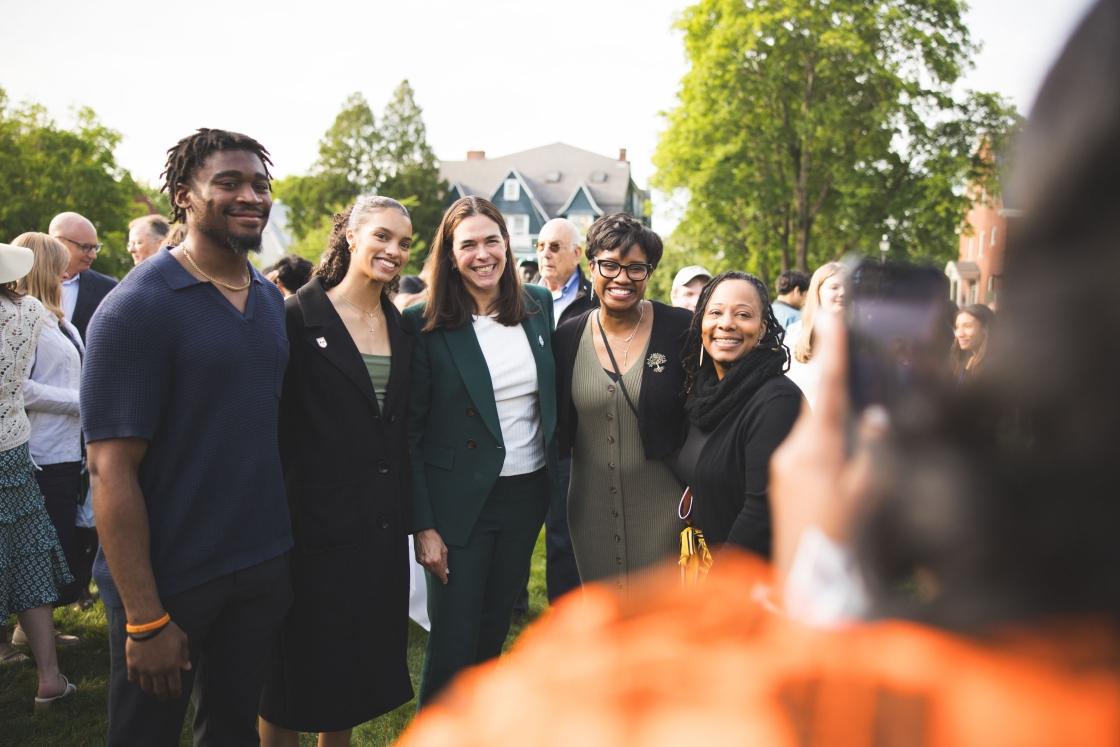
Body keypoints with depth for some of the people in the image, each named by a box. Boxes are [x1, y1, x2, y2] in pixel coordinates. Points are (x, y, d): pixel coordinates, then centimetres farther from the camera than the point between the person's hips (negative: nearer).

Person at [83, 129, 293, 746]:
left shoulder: (272, 300, 6)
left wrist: (286, 543, 7)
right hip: (170, 580, -5)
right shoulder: (138, 307, -15)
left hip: (265, 568, 6)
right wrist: (145, 619, -18)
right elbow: (112, 469, -17)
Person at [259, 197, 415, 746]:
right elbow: (272, 422, -9)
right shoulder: (298, 318, -9)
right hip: (316, 520, -5)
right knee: (297, 665, 7)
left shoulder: (401, 328, 9)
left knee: (361, 657, 17)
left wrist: (410, 514, 11)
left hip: (382, 525, 6)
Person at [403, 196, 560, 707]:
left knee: (494, 628, 18)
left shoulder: (538, 305, 3)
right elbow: (410, 433, -9)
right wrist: (424, 525, -12)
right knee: (453, 640, 1)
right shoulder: (424, 324, -11)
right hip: (460, 501, -4)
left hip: (528, 493, 5)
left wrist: (556, 475, 9)